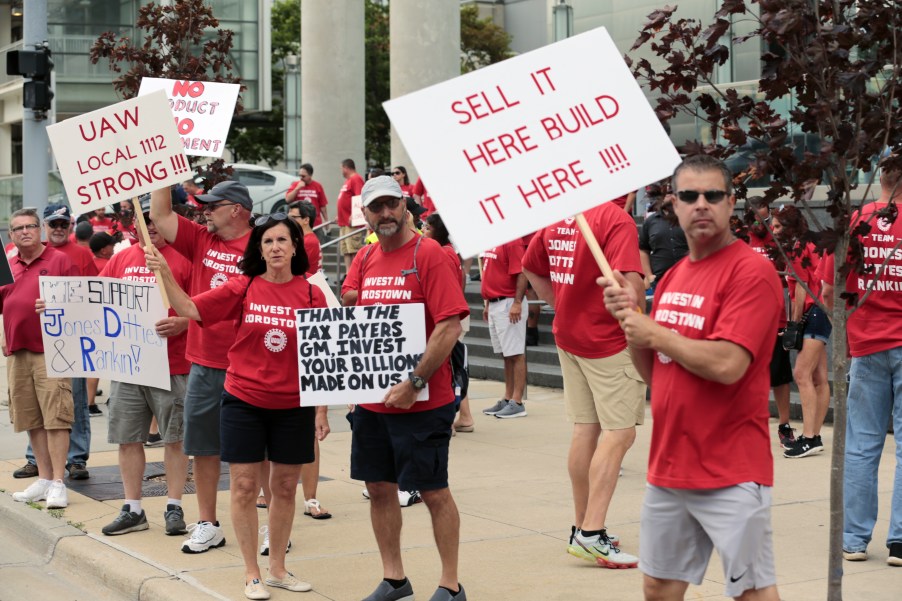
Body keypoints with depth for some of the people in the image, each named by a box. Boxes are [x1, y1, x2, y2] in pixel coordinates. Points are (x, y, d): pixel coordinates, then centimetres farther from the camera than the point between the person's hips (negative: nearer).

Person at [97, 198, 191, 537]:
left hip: (172, 365, -5)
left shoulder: (184, 258, -3)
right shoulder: (122, 259, 12)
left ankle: (174, 508, 13)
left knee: (175, 438, 3)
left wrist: (183, 322, -23)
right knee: (128, 439, 8)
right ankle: (133, 510, 18)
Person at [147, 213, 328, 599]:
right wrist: (164, 272, -18)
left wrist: (321, 411, -1)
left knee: (285, 488, 10)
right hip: (243, 403, -1)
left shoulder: (311, 295, -3)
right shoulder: (243, 288, -3)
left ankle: (278, 568, 26)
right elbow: (189, 309, -5)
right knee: (244, 487, 1)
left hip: (293, 407, 1)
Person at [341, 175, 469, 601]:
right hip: (371, 401, 6)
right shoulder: (364, 259, 9)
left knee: (434, 491, 2)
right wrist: (350, 302, -9)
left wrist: (414, 384, -20)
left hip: (422, 402, -6)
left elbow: (450, 326, -17)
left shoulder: (429, 254, -11)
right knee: (379, 488, 12)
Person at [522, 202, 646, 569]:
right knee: (619, 433, -3)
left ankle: (583, 527, 21)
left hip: (569, 337, 8)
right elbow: (629, 283, -26)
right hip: (610, 340, -8)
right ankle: (592, 534, -7)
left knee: (585, 429, 14)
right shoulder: (616, 218, -17)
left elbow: (531, 268, 17)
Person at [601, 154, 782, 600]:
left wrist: (652, 332, -12)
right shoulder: (673, 277, 13)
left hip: (730, 475, -8)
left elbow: (726, 365, -24)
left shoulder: (751, 271, -13)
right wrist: (630, 317, 0)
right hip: (667, 468, 8)